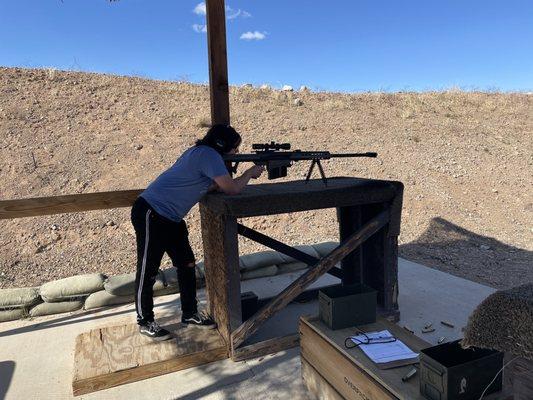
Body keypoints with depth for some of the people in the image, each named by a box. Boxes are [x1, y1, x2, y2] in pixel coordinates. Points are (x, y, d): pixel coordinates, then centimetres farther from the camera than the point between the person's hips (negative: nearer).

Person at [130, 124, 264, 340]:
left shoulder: (202, 153, 10)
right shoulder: (209, 155, -19)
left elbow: (215, 186, 13)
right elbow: (231, 189, -19)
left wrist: (245, 175, 3)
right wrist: (250, 173, -2)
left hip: (170, 217, 10)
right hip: (150, 215, -10)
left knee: (187, 264, 13)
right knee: (147, 271, 5)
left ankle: (190, 314, 28)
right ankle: (145, 322, 22)